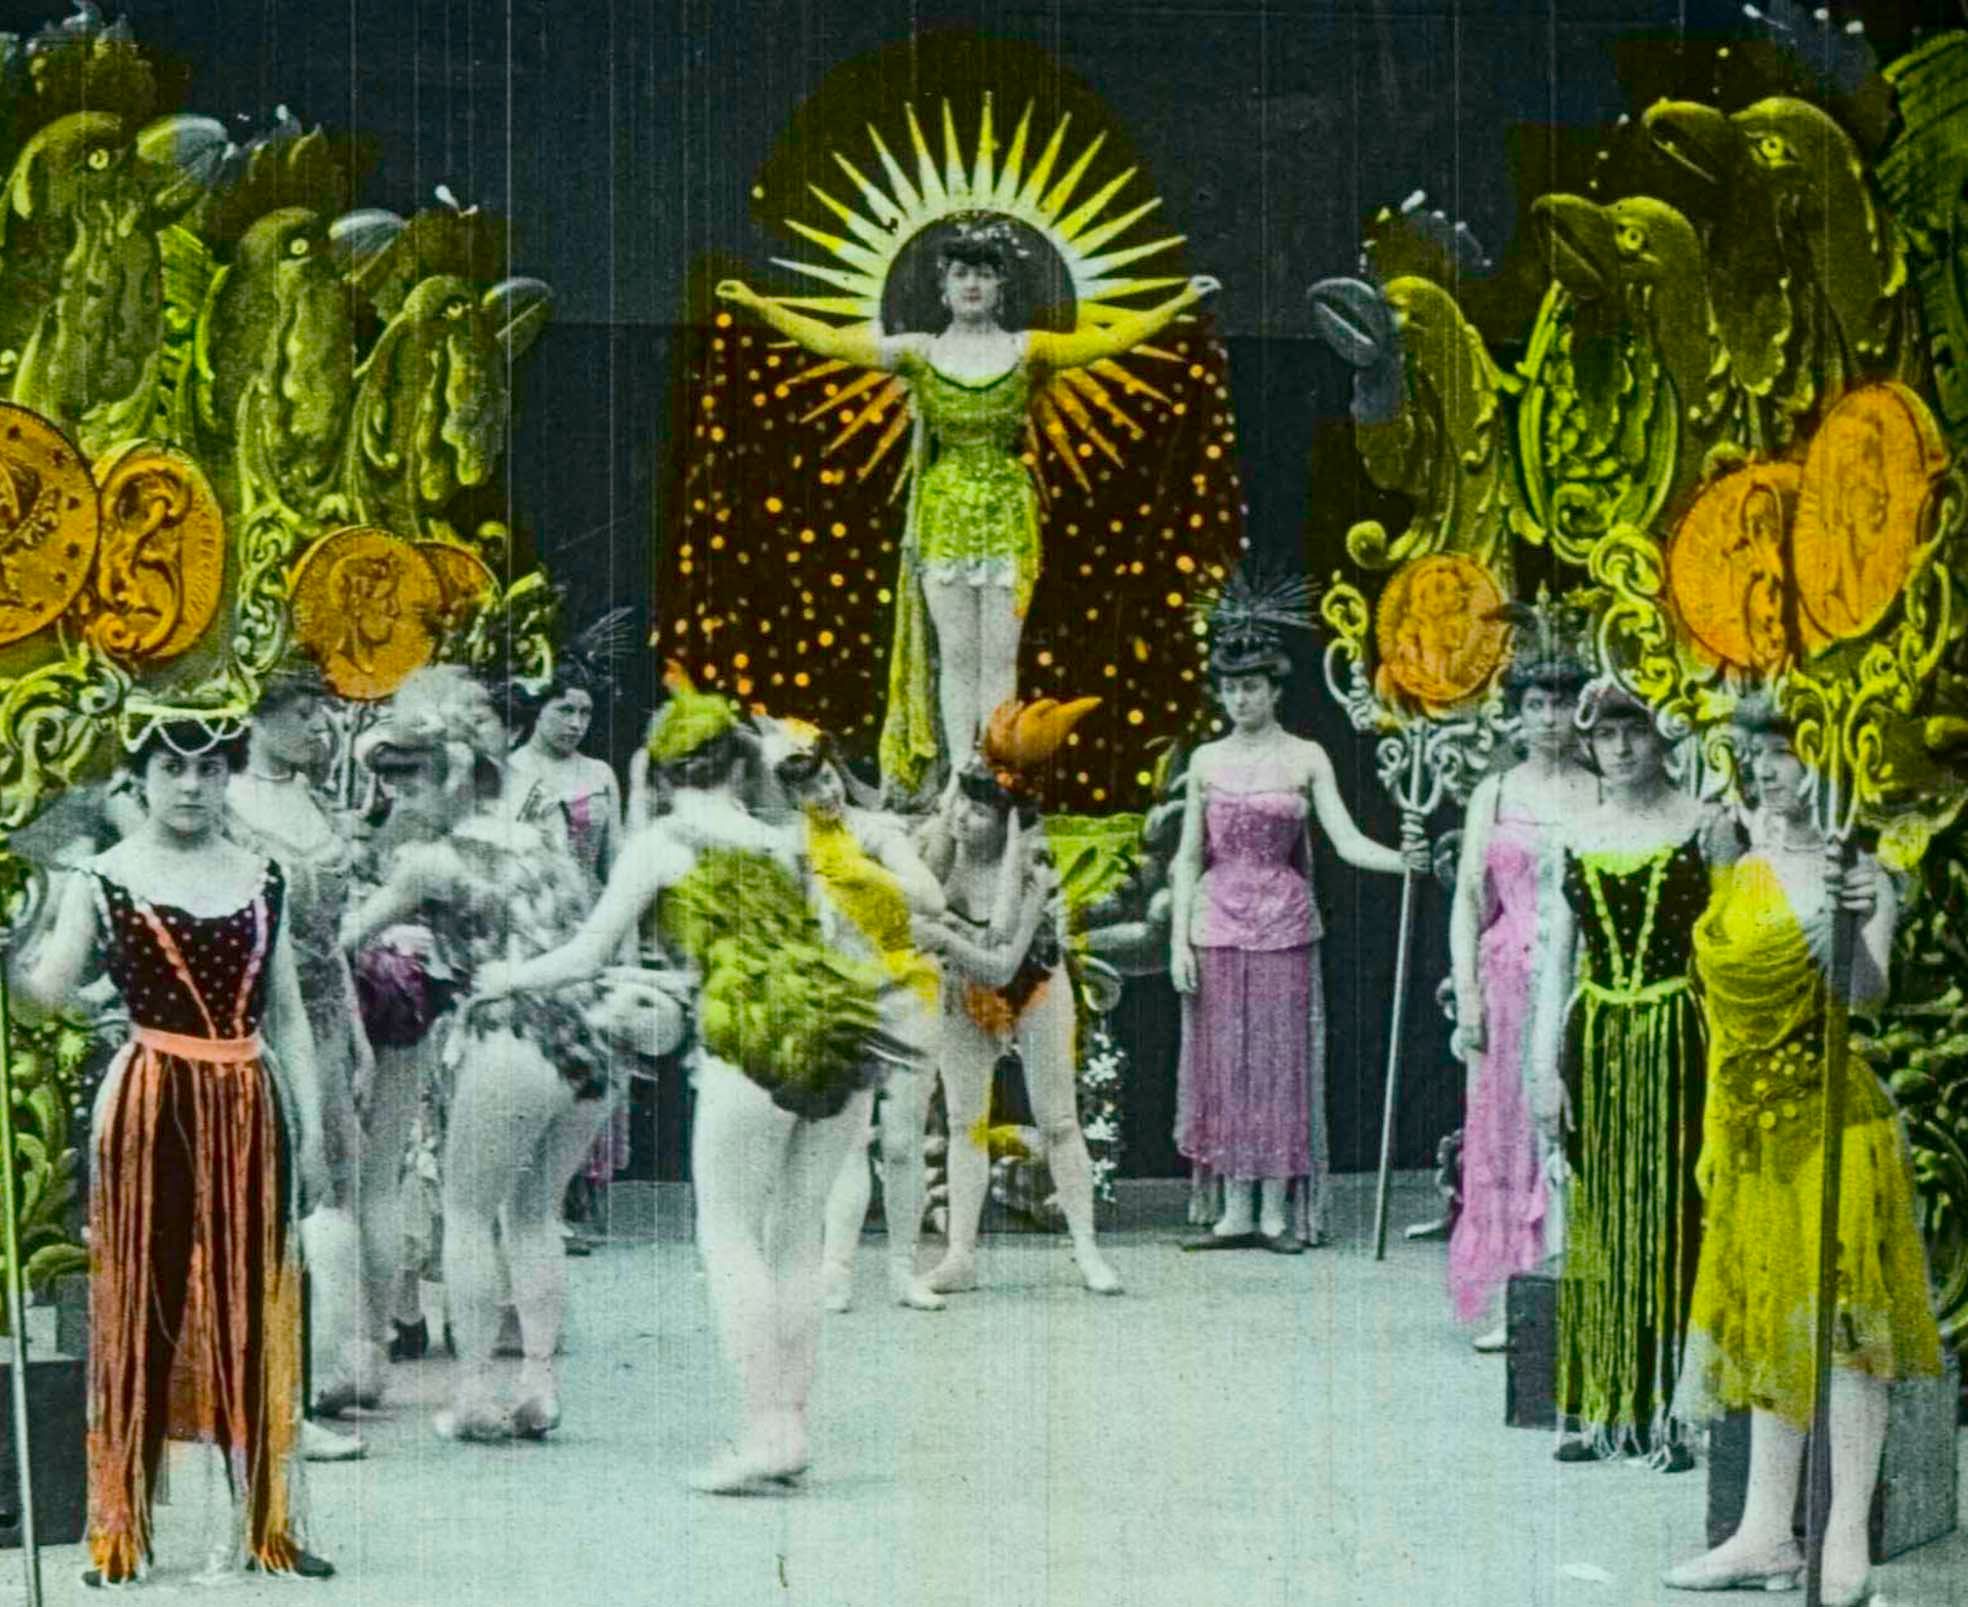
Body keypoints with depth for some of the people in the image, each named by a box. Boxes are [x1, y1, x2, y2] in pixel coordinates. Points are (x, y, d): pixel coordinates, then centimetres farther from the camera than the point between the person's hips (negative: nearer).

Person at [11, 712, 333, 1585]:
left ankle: (267, 1521, 14)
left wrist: (310, 1126, 8)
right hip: (149, 1107, -3)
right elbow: (48, 987, -12)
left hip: (249, 1109, 3)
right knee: (141, 1308, -1)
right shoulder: (104, 881, -1)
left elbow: (286, 1014, 13)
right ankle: (119, 1529, 6)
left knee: (255, 1310, 6)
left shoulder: (264, 880, 10)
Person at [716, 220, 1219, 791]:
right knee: (955, 654, 1)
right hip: (944, 513, 0)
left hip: (1007, 514, 0)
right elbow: (828, 341, 2)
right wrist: (760, 305, -4)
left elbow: (1109, 340, 0)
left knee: (1000, 655, -2)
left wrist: (1178, 304, -5)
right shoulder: (920, 354, 4)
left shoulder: (1026, 351, 3)